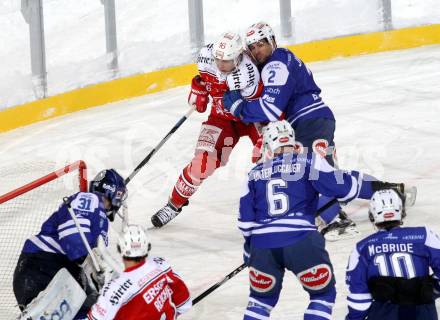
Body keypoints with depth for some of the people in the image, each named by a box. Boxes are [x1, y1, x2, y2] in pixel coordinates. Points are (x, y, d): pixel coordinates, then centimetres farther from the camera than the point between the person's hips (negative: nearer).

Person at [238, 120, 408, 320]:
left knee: (261, 299, 22)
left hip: (262, 246, 3)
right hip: (301, 242, -3)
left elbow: (246, 221, 16)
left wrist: (249, 250, 30)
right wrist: (379, 187, 2)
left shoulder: (254, 174, 16)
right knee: (323, 294, 15)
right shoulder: (307, 162, 5)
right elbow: (340, 186, -5)